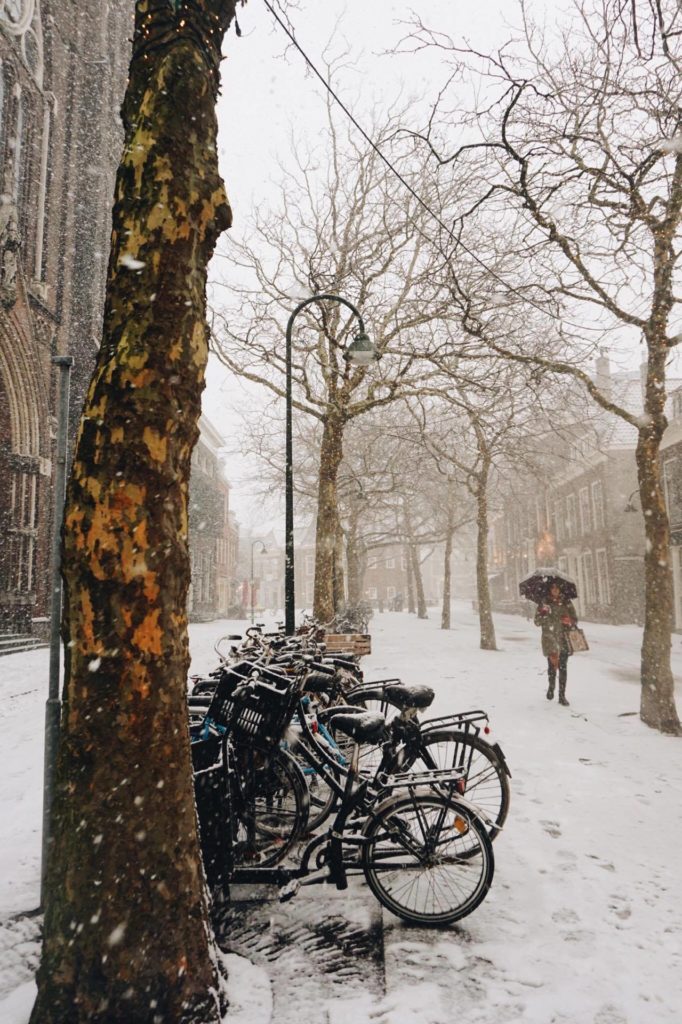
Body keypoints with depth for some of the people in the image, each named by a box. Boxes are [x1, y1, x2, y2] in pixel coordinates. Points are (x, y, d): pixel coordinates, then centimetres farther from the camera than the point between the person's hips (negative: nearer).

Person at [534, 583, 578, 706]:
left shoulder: (567, 603, 8)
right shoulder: (544, 604, 4)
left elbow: (575, 620, 13)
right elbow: (537, 622, 2)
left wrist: (570, 622, -10)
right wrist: (543, 613, -17)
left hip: (564, 639, 1)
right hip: (550, 639, -1)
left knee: (563, 667, 0)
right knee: (552, 665, -7)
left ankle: (562, 695, 9)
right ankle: (551, 686, 22)